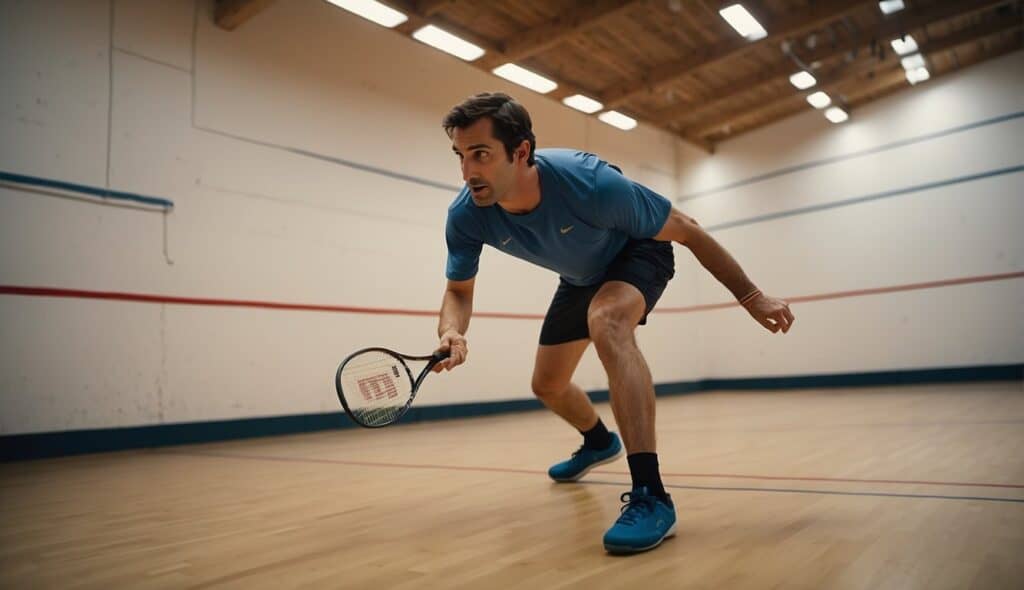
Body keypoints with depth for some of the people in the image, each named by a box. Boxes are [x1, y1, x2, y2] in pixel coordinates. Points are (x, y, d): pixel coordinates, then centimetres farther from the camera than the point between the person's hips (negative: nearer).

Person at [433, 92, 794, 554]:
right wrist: (452, 332, -35)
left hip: (638, 253, -5)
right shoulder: (466, 216, -27)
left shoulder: (589, 182, -40)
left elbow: (687, 230, -27)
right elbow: (459, 290, -12)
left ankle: (650, 495, -35)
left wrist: (752, 298, -21)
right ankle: (600, 442, 47)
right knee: (547, 385, 12)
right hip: (580, 277, 6)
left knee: (605, 321, -39)